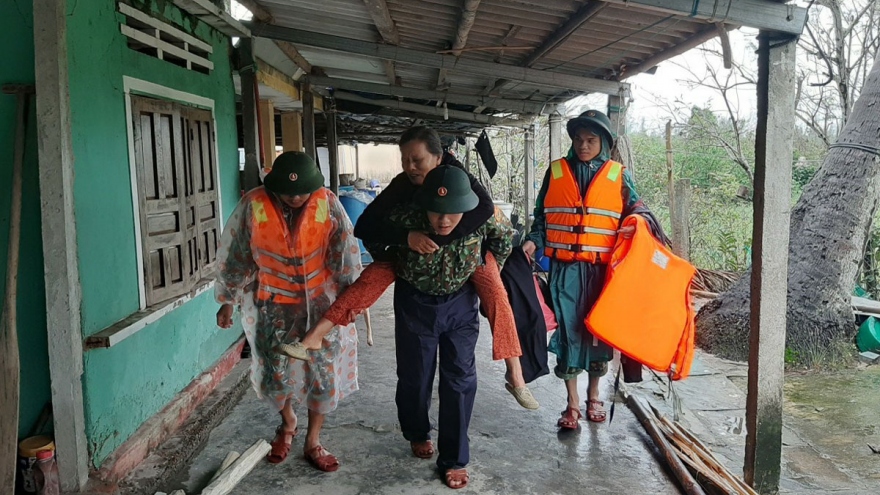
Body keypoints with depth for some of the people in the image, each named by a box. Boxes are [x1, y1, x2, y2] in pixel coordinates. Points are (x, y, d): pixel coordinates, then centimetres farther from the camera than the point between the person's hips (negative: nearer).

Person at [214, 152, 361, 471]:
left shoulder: (328, 204, -15)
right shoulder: (253, 205, -16)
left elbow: (346, 252, -7)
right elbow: (233, 255, -6)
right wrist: (227, 301, 1)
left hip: (320, 302, 0)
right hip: (272, 304, 0)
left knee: (324, 372, 4)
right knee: (275, 371, 7)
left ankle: (312, 442, 24)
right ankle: (287, 424, 39)